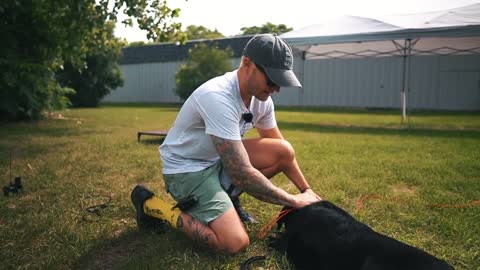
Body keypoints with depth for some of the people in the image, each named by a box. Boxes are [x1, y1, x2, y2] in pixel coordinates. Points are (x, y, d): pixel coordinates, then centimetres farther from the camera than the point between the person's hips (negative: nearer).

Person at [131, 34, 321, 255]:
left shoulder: (261, 98, -5)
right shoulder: (218, 97, -32)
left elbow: (280, 151, 9)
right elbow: (241, 174, -32)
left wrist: (307, 190, 4)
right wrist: (294, 201, -20)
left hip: (218, 160, 8)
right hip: (186, 168, -8)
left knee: (284, 152, -8)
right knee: (236, 243, -19)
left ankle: (224, 198, 9)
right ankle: (153, 206, -2)